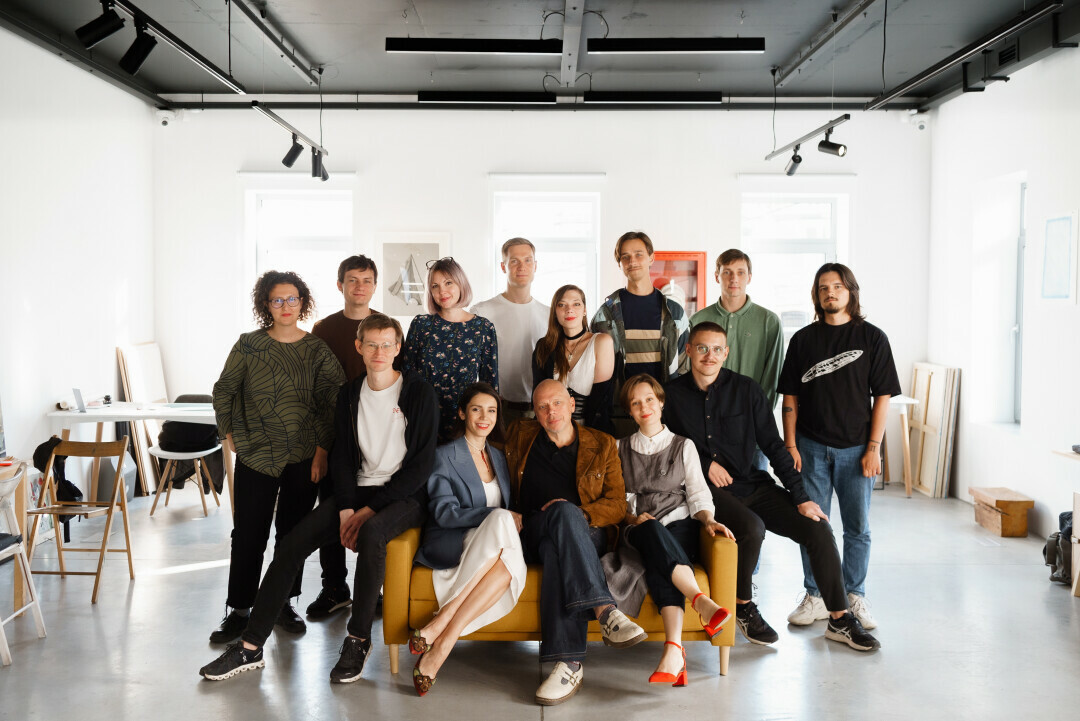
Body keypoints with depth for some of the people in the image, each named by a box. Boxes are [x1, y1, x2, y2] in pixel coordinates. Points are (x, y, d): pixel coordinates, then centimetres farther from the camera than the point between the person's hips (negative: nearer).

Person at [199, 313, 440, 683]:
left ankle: (358, 639, -18)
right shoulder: (350, 395, 9)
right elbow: (342, 456, 9)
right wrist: (346, 508, -8)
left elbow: (422, 464, -10)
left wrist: (370, 509, -13)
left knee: (371, 533, -37)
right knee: (292, 543, -12)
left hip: (403, 496, -5)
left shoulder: (419, 393, -6)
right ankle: (250, 647, -4)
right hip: (357, 490, 5)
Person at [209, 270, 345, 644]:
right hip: (255, 456, -1)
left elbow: (332, 402, -2)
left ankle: (283, 604, 23)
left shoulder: (318, 349, 1)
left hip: (305, 458, 1)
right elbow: (223, 391, 10)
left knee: (293, 534, 9)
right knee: (248, 535, 2)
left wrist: (323, 449, -7)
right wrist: (231, 433, 5)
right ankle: (238, 611, 13)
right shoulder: (248, 346, 0)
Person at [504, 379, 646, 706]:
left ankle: (569, 663, -49)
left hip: (585, 533, 0)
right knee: (564, 511, -37)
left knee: (556, 550, -39)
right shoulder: (520, 437, 16)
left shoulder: (602, 445, 14)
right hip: (532, 533, 0)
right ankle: (605, 609, -51)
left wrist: (581, 514, -13)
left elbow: (617, 504, 8)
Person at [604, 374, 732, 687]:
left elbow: (698, 495, 11)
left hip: (679, 525, 0)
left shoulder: (683, 446, 18)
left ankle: (673, 649, -56)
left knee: (658, 564, -38)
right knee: (653, 531, -40)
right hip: (638, 530, 0)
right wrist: (632, 518, -7)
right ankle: (701, 602, -56)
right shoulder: (621, 448, 20)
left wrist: (709, 520, -10)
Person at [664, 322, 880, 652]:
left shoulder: (746, 390, 1)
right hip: (707, 490, -3)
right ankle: (743, 608, -5)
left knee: (819, 529, -10)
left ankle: (839, 619, 6)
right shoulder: (672, 395, -2)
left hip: (753, 485, 4)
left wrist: (801, 498, -4)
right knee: (752, 527, -32)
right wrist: (704, 464, -6)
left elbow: (773, 445, 1)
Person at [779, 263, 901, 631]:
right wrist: (790, 445, -1)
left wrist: (873, 447, -6)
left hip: (856, 448, -1)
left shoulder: (872, 337, 1)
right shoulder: (803, 339, 5)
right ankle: (814, 596, 18)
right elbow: (790, 396, 6)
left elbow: (883, 396, 0)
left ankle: (855, 597, 20)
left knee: (858, 527, 6)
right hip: (811, 447, 1)